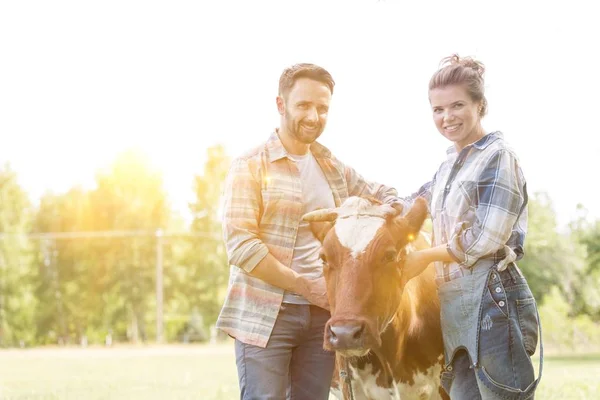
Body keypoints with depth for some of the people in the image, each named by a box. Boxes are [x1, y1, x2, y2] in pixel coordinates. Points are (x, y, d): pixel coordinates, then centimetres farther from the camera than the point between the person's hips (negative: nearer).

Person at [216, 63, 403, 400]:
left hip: (322, 316, 5)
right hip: (264, 315, -5)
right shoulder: (251, 166, -4)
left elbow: (383, 195, 28)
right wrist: (306, 286, -13)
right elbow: (241, 245, -13)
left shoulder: (333, 168, 13)